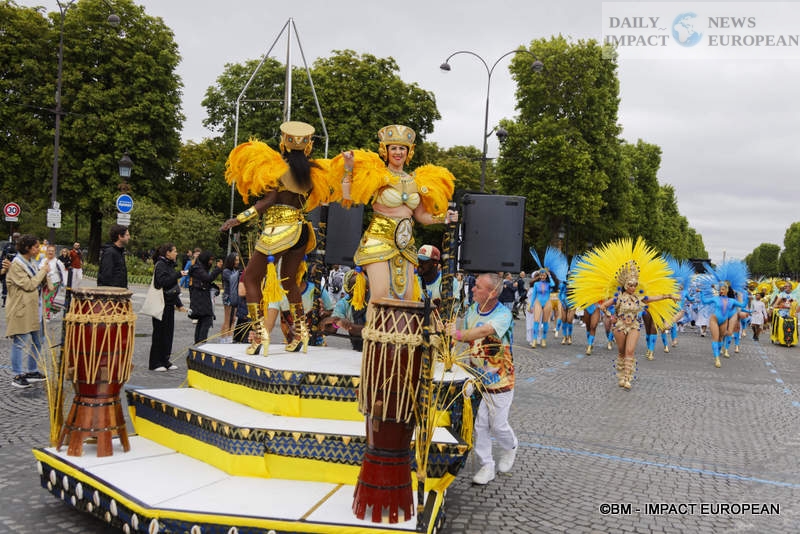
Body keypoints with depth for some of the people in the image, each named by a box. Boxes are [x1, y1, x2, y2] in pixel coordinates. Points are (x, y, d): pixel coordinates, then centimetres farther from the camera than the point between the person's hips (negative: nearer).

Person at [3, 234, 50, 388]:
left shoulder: (31, 263, 12)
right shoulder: (16, 265, -13)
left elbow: (41, 284, 10)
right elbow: (28, 285, -20)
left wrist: (44, 273, -9)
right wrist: (43, 271, -10)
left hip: (35, 309, 9)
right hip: (21, 311, -9)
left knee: (37, 341, 14)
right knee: (20, 343, -3)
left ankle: (32, 371, 25)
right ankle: (17, 376, 5)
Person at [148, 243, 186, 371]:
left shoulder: (169, 265, 17)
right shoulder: (160, 265, -10)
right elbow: (163, 282, -22)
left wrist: (179, 304, 19)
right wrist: (178, 275, -22)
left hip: (169, 304, 9)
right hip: (161, 304, -9)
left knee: (168, 332, 10)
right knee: (159, 332, -3)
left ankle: (165, 360, 17)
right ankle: (155, 363, 4)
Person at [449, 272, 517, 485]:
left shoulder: (503, 314, -21)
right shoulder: (472, 309, 1)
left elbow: (485, 331, -40)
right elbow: (464, 334, 8)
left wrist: (459, 334, -53)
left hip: (499, 380, -5)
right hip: (476, 377, 5)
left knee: (498, 424, 5)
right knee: (479, 424, 5)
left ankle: (510, 448, 38)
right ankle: (486, 466, 20)